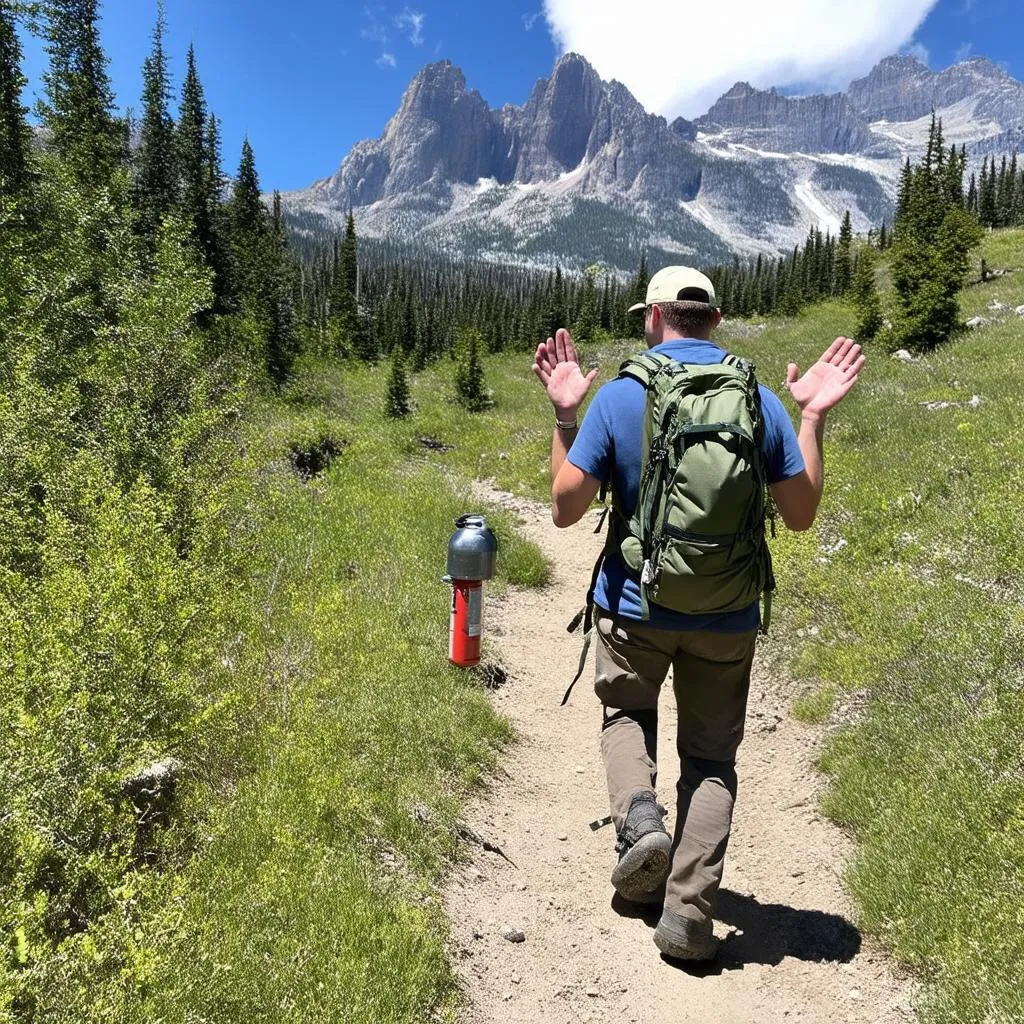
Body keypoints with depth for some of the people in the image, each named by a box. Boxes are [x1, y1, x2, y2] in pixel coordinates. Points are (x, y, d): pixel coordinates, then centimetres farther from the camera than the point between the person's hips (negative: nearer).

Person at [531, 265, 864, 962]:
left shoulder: (617, 396, -11)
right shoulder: (760, 400, -4)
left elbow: (566, 508, -9)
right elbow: (801, 515, 1)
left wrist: (565, 415, -1)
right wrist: (814, 418, 7)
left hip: (636, 605, -1)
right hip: (727, 618, 2)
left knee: (627, 711, 28)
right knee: (711, 756, 17)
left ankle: (639, 814, 3)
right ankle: (689, 913, 14)